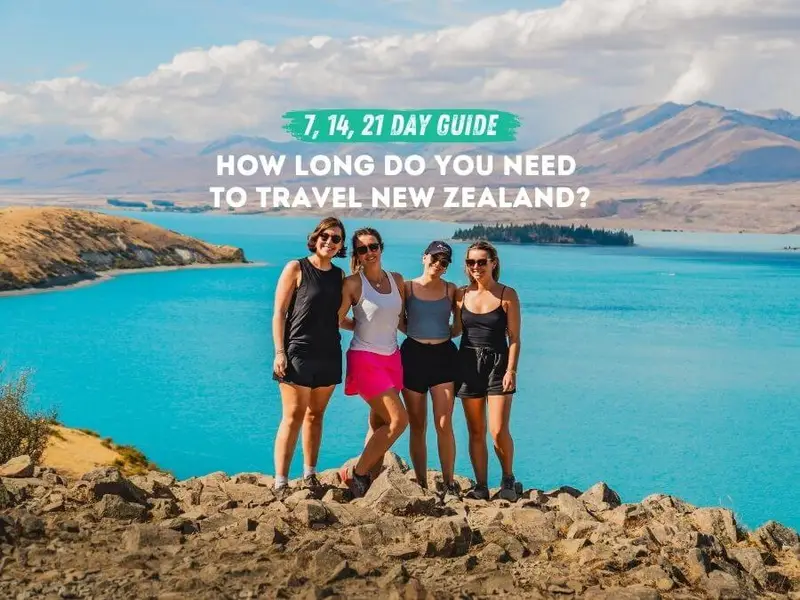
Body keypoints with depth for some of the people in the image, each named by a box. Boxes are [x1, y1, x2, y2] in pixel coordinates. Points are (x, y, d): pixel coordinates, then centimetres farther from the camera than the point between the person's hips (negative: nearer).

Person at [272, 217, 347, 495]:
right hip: (298, 354, -5)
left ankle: (310, 475, 20)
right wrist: (279, 352, -13)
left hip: (329, 355, 5)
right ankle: (280, 482, -6)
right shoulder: (296, 268, -4)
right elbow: (279, 312, -6)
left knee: (315, 415, 11)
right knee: (293, 416, -8)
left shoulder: (339, 275, 11)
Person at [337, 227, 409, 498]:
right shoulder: (353, 283, -8)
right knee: (398, 419, -13)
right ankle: (355, 473, -1)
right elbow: (337, 320, -3)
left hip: (391, 358, 6)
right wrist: (364, 325, 8)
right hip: (365, 359, -6)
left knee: (379, 424, 7)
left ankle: (370, 481, 14)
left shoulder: (397, 280, 8)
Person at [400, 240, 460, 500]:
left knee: (444, 424, -9)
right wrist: (415, 332, -3)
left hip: (443, 355, 0)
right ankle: (421, 485, 12)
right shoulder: (407, 287, 2)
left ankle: (449, 485, -4)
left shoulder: (451, 290, 6)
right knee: (417, 426, 5)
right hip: (413, 354, 0)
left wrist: (444, 333, 0)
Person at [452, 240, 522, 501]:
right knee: (476, 432, 6)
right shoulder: (461, 295, 5)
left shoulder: (507, 295, -3)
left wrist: (511, 370, -12)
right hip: (468, 363, 3)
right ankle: (481, 486, 15)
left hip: (498, 364, -3)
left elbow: (514, 338, -4)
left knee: (498, 431, -11)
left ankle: (508, 480, 12)